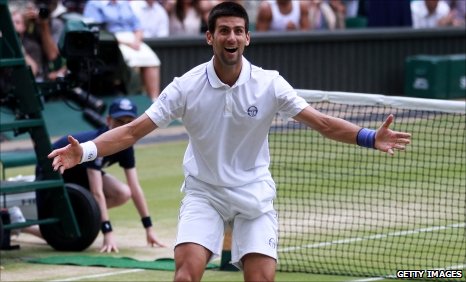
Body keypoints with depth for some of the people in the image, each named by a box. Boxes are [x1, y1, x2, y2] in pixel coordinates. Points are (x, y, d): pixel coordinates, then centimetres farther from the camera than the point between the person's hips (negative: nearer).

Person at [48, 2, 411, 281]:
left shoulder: (269, 84, -10)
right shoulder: (186, 87, -11)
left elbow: (322, 123, -12)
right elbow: (133, 131, -12)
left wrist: (369, 137, -27)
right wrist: (85, 151, -26)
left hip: (254, 196, 1)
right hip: (203, 194, -1)